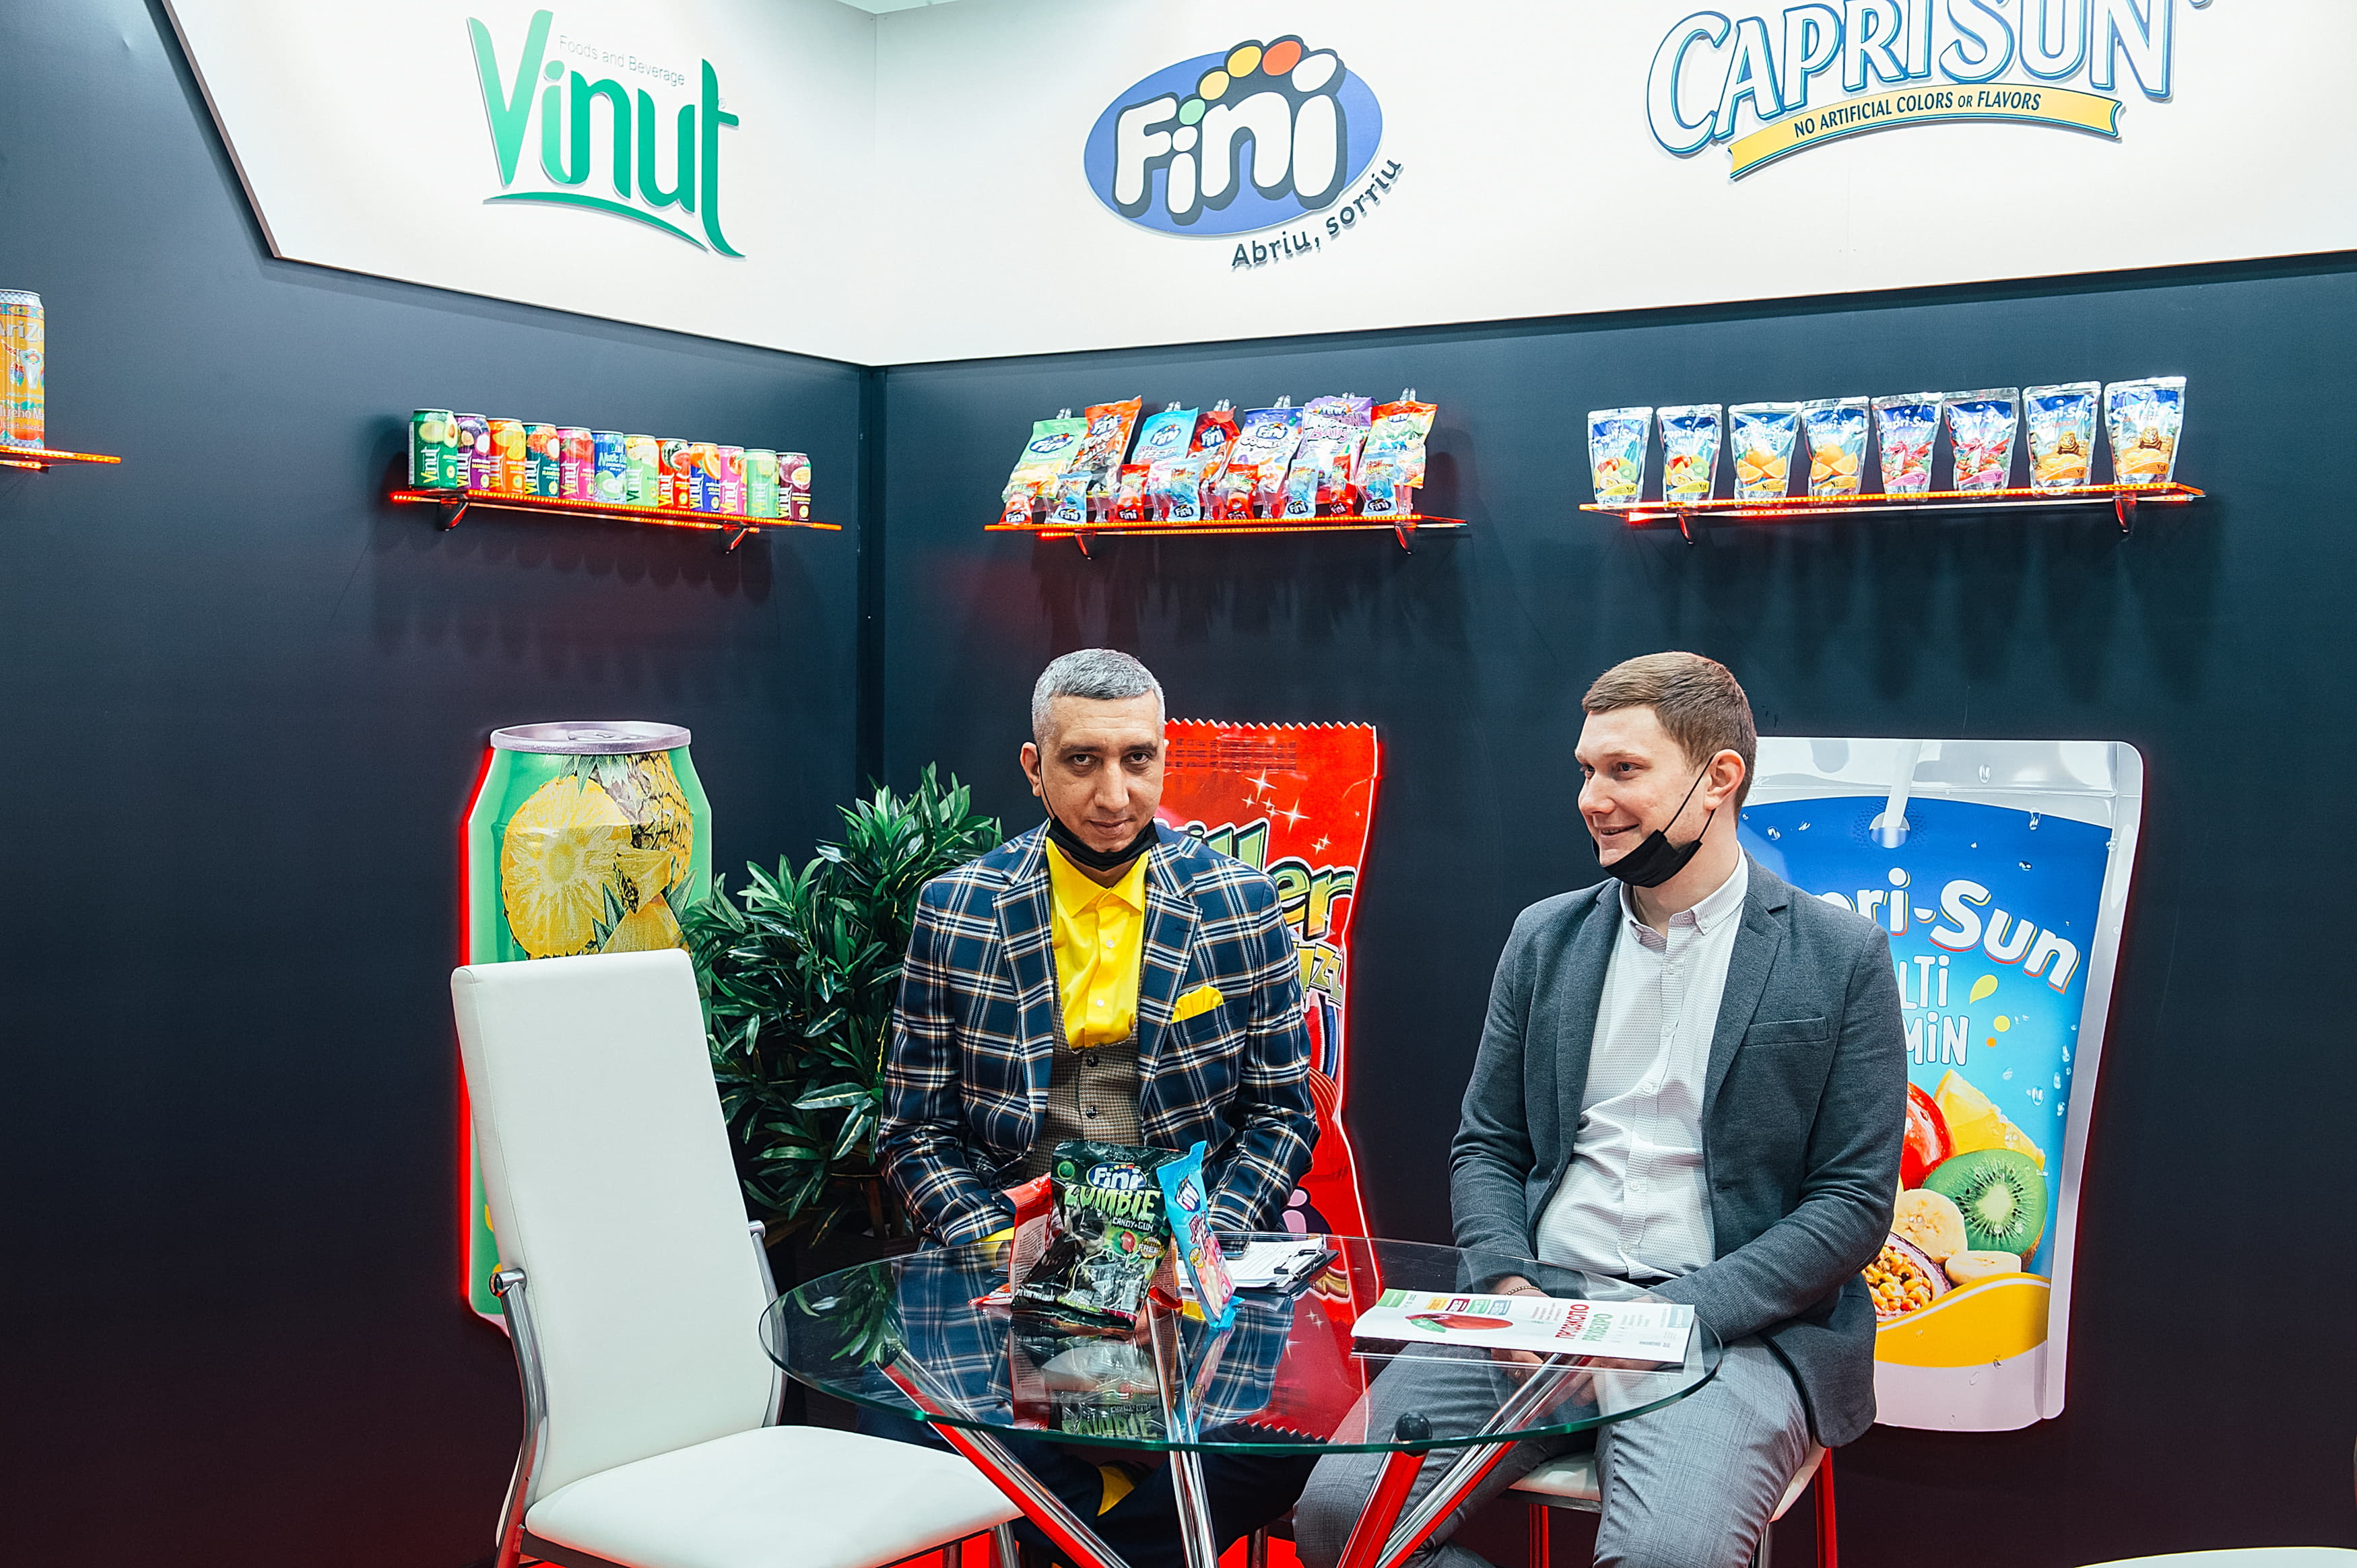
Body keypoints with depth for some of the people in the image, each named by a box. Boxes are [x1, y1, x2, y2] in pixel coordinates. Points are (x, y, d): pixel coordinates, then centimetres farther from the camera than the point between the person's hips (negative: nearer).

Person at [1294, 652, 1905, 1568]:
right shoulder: (1545, 937, 13)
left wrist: (1672, 1317, -14)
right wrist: (1509, 1286, -5)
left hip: (1736, 1325, -3)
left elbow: (1854, 1202, -2)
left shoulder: (1841, 958, 1)